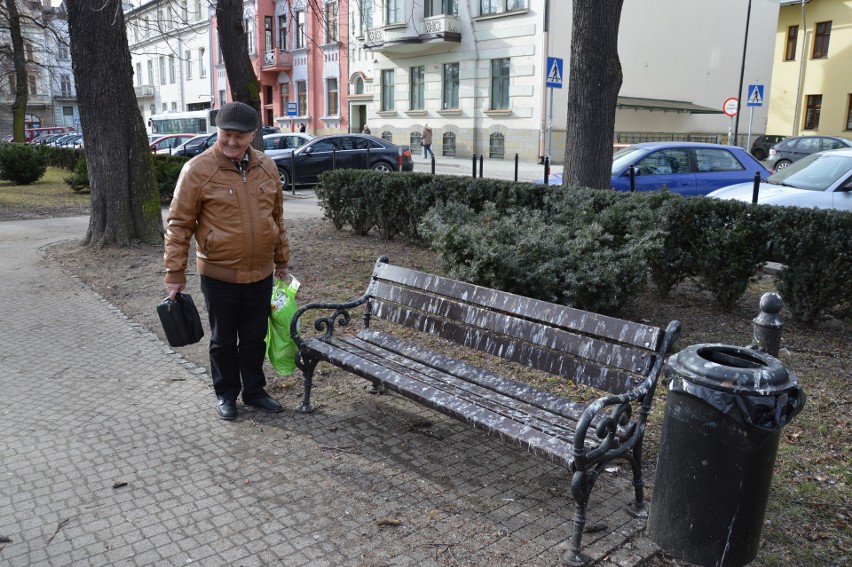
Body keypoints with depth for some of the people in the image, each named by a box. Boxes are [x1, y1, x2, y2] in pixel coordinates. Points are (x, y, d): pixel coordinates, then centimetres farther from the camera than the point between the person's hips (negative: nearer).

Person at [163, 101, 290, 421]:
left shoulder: (266, 167, 2)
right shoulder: (198, 170, -12)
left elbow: (277, 218, 12)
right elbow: (179, 224, -9)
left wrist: (282, 260, 15)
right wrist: (174, 272, -9)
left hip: (261, 274, 4)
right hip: (219, 275, -3)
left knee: (255, 338, 16)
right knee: (224, 340, 13)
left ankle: (254, 391, 34)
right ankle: (226, 394, 32)